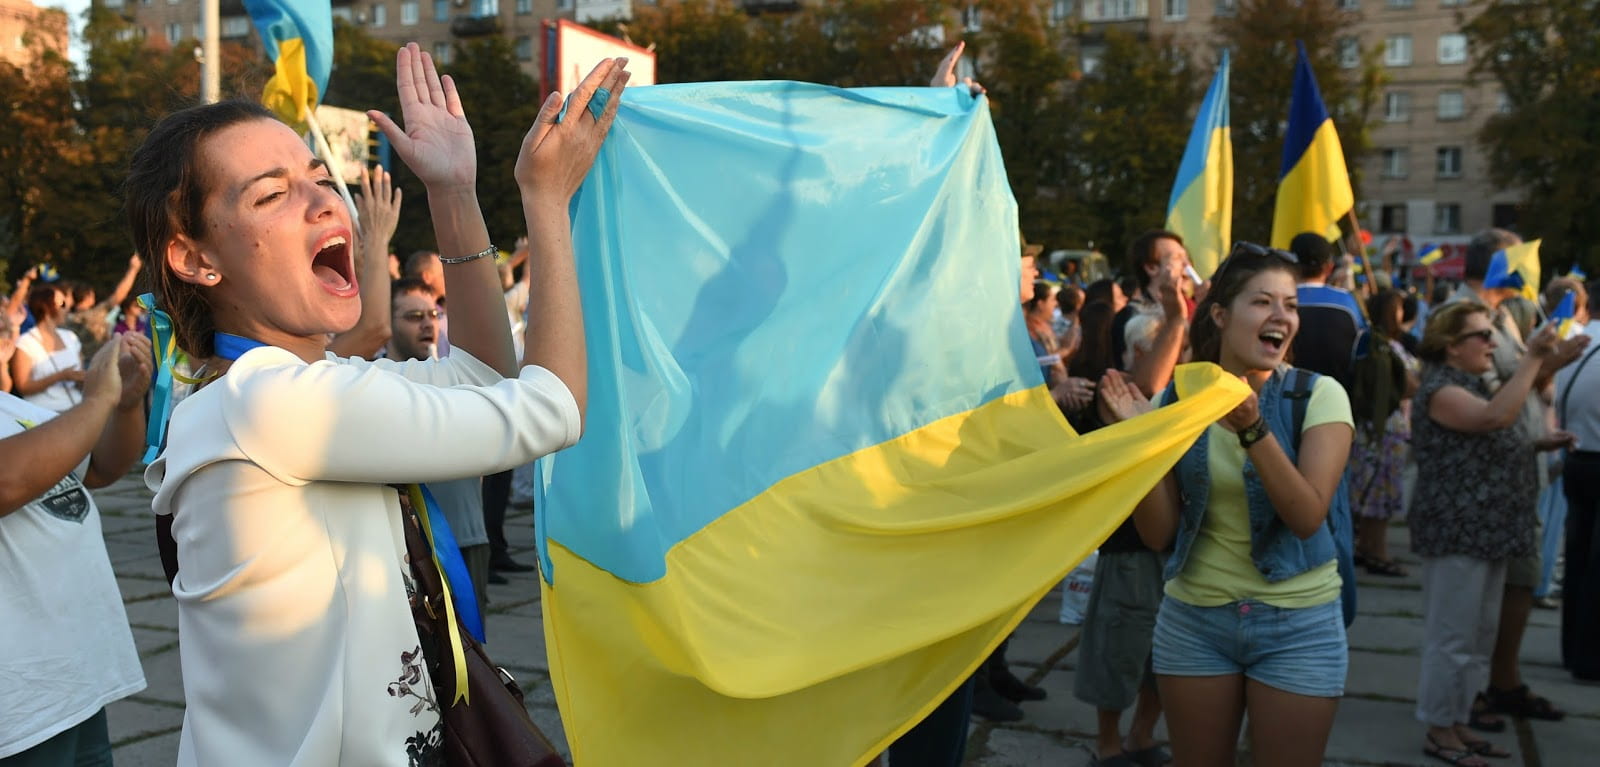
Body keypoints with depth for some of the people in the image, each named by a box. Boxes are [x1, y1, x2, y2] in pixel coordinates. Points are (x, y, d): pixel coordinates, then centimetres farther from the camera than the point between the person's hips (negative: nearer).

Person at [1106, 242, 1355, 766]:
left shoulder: (1318, 395, -9)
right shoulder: (1176, 400, -4)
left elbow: (1308, 518, -20)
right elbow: (1158, 534, -6)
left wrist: (1253, 428, -31)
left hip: (1298, 623, -2)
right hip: (1192, 619, 2)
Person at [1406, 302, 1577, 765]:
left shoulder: (1472, 384, 17)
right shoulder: (1440, 389, -14)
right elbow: (1494, 417, -32)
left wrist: (1537, 445, 13)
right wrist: (1532, 358, -27)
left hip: (1486, 532, 10)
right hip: (1457, 532, -10)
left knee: (1480, 635, 15)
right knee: (1452, 636, -3)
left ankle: (1458, 722, 24)